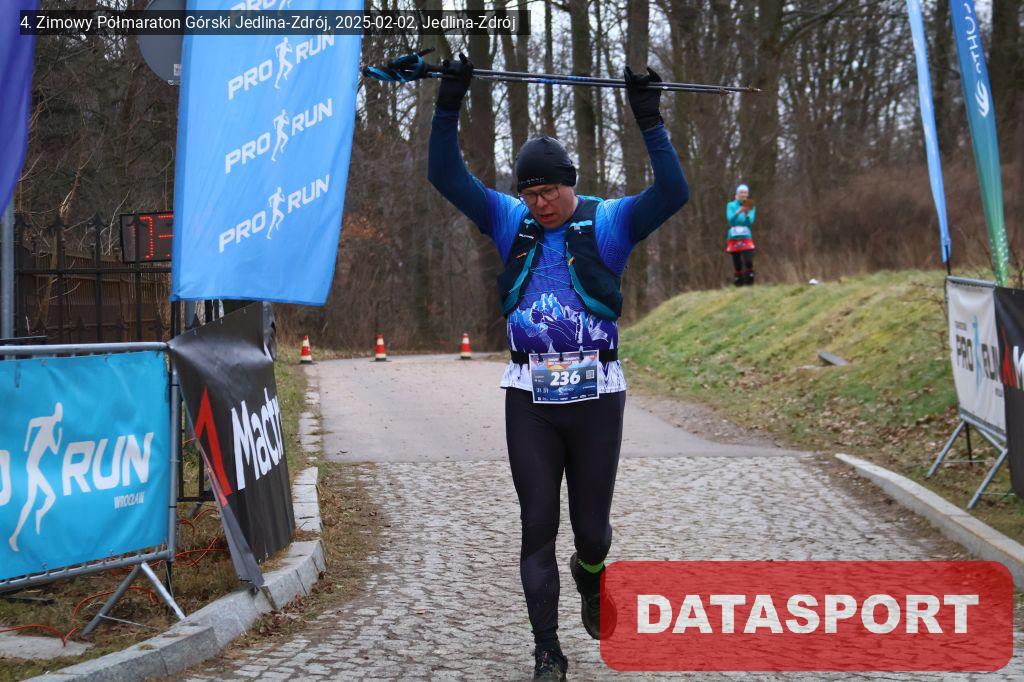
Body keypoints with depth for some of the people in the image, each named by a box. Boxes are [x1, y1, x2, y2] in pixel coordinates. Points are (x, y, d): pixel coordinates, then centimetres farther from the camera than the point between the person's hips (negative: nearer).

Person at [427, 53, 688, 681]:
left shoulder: (609, 223, 0)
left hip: (596, 397, -2)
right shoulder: (510, 222, 8)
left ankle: (590, 574, 43)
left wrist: (650, 121, -19)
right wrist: (449, 106, -6)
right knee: (538, 526, 2)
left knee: (592, 524, 7)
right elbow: (446, 175, 4)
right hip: (530, 398, 2)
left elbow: (674, 193, -14)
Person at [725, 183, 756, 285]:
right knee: (737, 265, 0)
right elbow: (730, 219, -10)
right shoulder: (731, 205, 4)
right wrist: (739, 211, -25)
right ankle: (739, 284, 6)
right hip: (733, 238, 0)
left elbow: (750, 222, -4)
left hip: (746, 238, 0)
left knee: (748, 262, -16)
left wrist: (747, 214, -23)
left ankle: (750, 283, -9)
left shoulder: (751, 207, 7)